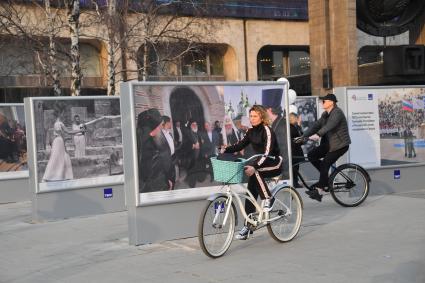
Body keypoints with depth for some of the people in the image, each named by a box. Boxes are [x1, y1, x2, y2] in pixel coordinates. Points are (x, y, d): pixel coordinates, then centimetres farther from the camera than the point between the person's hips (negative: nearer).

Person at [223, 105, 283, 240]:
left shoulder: (267, 130, -18)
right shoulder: (251, 131, 5)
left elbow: (267, 152, -29)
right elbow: (240, 145, 3)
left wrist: (254, 166, -41)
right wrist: (226, 150, -16)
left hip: (274, 164, -7)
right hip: (260, 163, 7)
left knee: (255, 172, -35)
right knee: (250, 193, -4)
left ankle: (267, 199, -17)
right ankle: (248, 225, -1)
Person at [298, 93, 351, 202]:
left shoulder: (337, 112, -17)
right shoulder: (325, 114, 11)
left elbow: (329, 125, -34)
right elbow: (316, 125, 6)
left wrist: (318, 135, -48)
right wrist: (303, 136, -4)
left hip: (340, 144, -9)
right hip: (329, 143, 9)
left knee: (324, 164, -16)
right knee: (311, 155, -3)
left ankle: (320, 190, -6)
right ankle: (326, 178, 9)